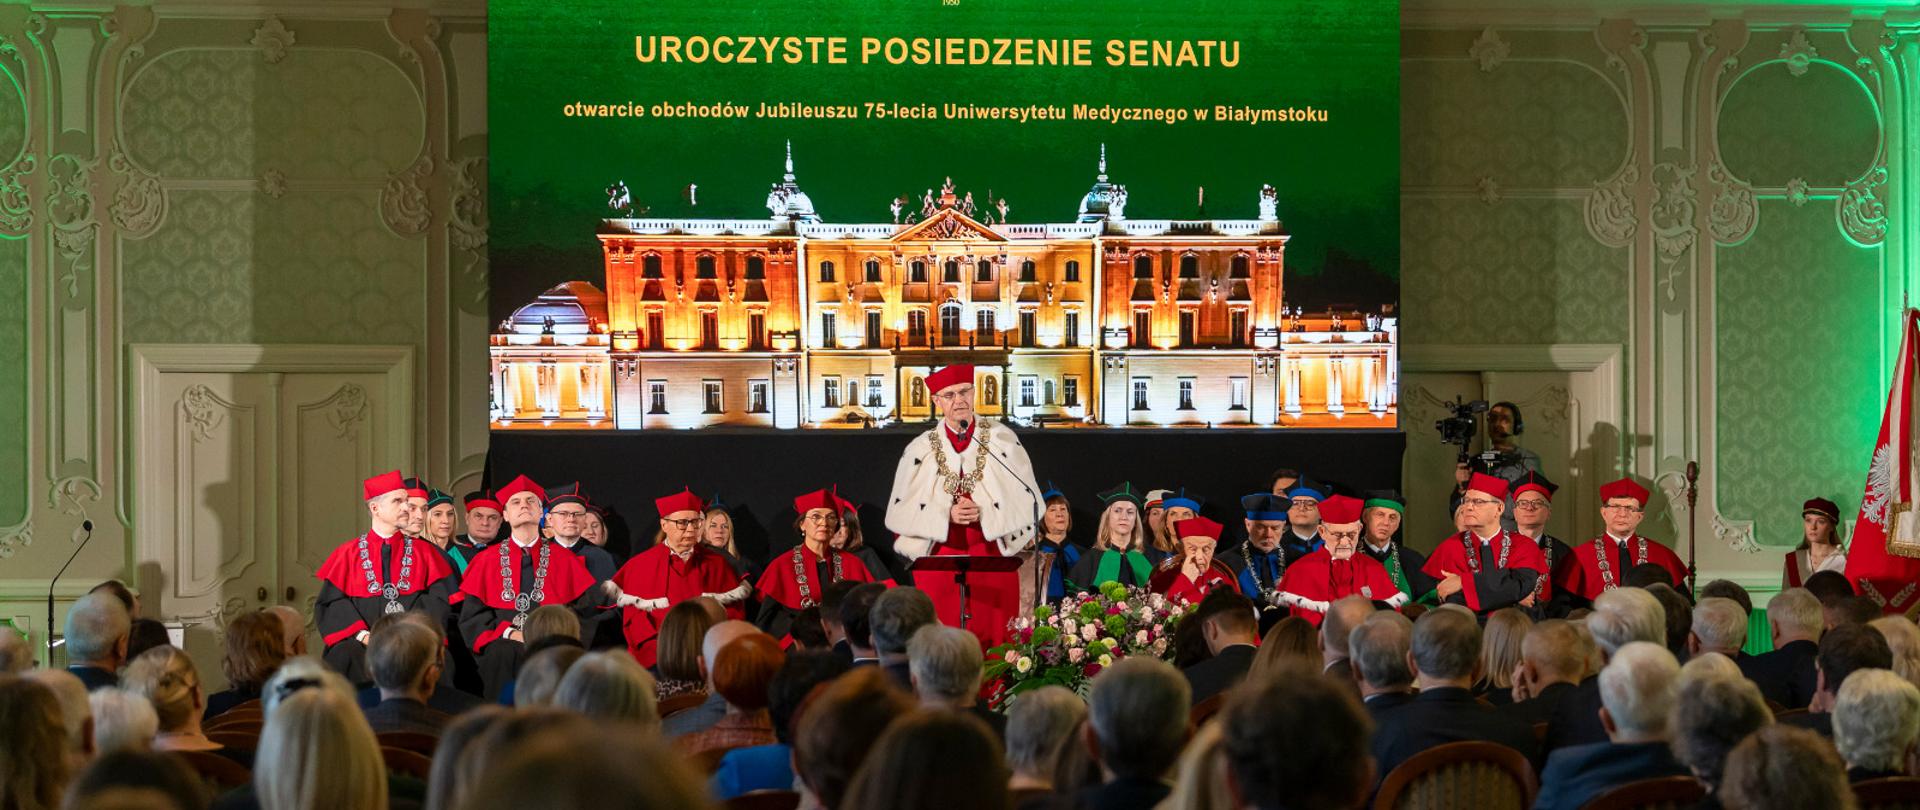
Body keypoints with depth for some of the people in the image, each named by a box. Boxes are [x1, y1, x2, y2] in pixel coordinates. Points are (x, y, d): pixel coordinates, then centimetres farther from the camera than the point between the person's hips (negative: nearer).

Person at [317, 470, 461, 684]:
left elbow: (440, 598, 4)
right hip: (360, 640, 0)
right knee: (344, 657, -26)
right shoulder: (348, 554, 12)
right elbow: (331, 602, 5)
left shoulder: (423, 552, 13)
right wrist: (362, 635, -10)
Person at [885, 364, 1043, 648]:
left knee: (994, 639, -2)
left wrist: (984, 514, -13)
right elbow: (901, 511, 1)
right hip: (938, 560, 0)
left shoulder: (1002, 440, 3)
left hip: (992, 558, 0)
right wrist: (946, 515, -13)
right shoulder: (920, 450, 4)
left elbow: (1026, 498, 1)